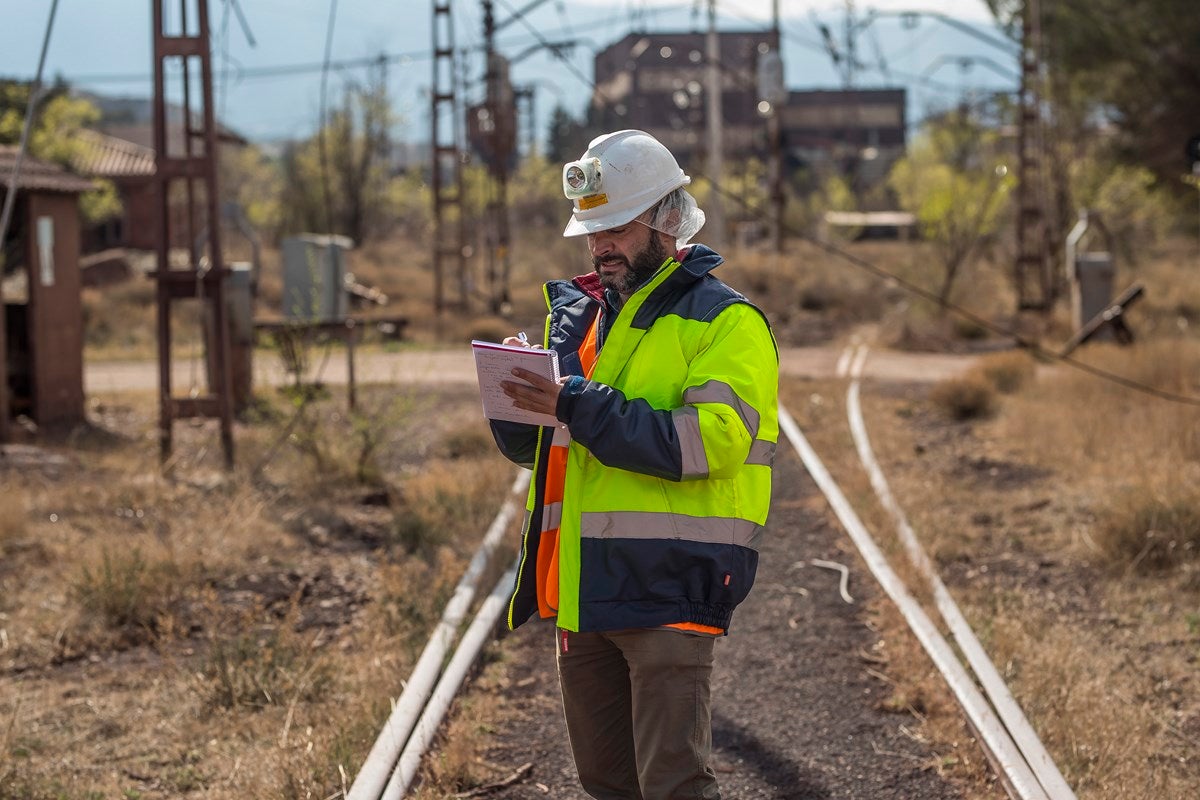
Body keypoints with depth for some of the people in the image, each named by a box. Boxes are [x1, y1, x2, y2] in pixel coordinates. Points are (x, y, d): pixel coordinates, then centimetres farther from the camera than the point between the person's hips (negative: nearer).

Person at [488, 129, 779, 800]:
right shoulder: (577, 313, 17)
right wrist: (519, 395, -7)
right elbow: (528, 446, 17)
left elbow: (712, 441, -21)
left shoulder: (725, 320, -5)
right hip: (582, 587, 7)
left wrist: (578, 406, -23)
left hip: (668, 589, -7)